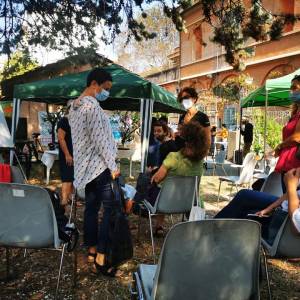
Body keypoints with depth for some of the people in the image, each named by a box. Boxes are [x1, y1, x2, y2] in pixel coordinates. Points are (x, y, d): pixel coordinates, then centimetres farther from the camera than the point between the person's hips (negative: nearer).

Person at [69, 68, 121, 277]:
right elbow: (100, 140, -19)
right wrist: (112, 166, -15)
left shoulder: (75, 105, 15)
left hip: (85, 165, 10)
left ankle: (92, 250, 22)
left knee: (91, 207, 13)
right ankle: (101, 258, -7)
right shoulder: (92, 106, -16)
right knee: (111, 208, -8)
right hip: (99, 165, -10)